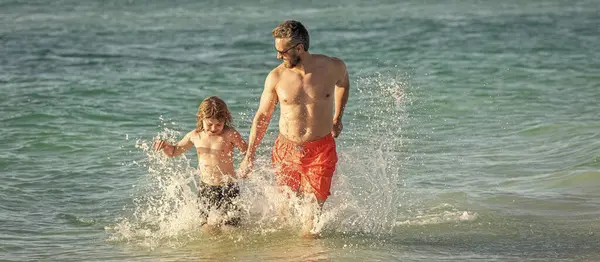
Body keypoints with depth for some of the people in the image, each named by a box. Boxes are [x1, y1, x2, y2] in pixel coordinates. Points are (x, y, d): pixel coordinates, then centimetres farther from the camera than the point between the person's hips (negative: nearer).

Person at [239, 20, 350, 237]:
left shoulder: (333, 67, -8)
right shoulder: (276, 77, -8)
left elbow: (343, 82, 19)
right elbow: (262, 116, 5)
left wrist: (337, 117, 18)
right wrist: (250, 154, 3)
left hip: (321, 150, -1)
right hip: (287, 150, 1)